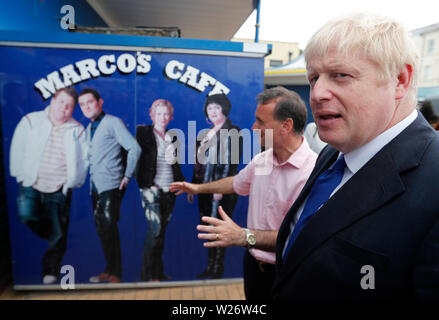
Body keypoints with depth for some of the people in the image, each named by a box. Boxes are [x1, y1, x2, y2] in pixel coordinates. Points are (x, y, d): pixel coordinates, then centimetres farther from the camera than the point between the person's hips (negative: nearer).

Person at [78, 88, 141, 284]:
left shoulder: (113, 123, -7)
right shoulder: (89, 128, 17)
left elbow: (134, 148, -13)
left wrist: (127, 175, -13)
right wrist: (90, 178, 11)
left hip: (111, 185, -8)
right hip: (95, 186, 8)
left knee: (109, 228, -7)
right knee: (101, 229, 12)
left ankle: (115, 273, 5)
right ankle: (109, 270, 24)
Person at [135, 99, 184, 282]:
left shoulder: (172, 137, 15)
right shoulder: (143, 132, 1)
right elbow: (136, 156, -6)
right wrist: (144, 184, -14)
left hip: (169, 190, 5)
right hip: (151, 189, -5)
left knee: (161, 231, 10)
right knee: (155, 230, -11)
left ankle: (158, 272, 21)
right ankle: (148, 275, 2)